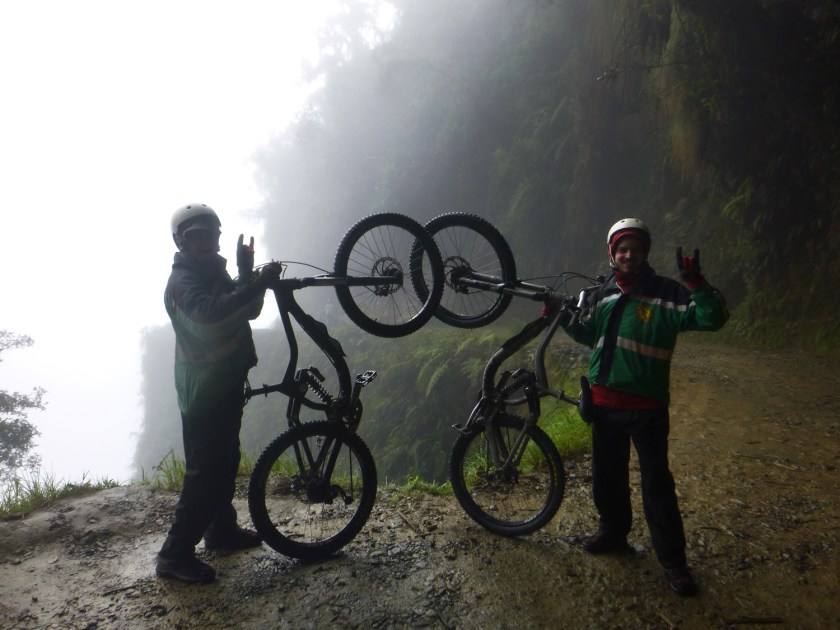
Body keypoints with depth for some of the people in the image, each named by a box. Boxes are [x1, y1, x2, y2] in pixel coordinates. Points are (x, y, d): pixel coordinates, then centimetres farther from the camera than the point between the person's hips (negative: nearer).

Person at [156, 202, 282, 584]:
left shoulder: (216, 273, 13)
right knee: (204, 473, -7)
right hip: (203, 392, -10)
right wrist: (257, 283, -43)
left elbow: (248, 310, 6)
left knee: (225, 463, 20)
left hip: (227, 383, 10)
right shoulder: (183, 281, -19)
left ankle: (221, 530, 36)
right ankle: (175, 555, 2)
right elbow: (209, 315, -40)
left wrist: (248, 275, -8)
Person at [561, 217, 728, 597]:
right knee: (607, 476, 17)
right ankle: (613, 533, 37)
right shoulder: (602, 294, 8)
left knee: (656, 483, -2)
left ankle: (673, 560, 9)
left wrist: (696, 284, -32)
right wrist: (563, 317, 10)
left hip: (646, 406, -5)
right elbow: (588, 334, 23)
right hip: (605, 403, 5)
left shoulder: (666, 293, -8)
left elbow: (712, 318, -18)